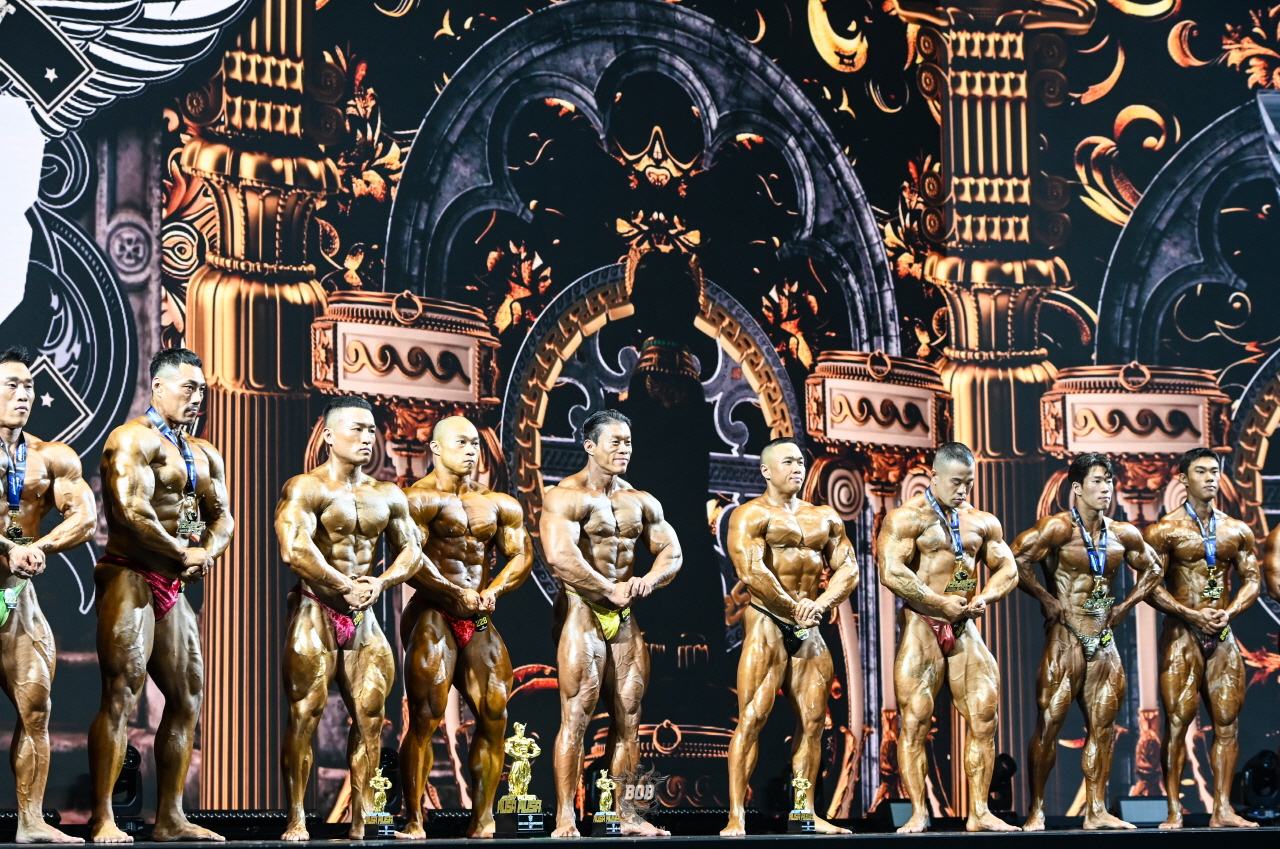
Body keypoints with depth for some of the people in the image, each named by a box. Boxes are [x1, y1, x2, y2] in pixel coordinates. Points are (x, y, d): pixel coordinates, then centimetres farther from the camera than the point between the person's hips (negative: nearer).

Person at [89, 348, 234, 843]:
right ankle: (102, 819, -14)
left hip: (173, 585, 9)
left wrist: (207, 552, -4)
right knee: (121, 695, -14)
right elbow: (131, 511, -20)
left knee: (187, 698, 8)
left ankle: (170, 818, 13)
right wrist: (183, 554, -12)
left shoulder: (204, 455, 19)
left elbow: (222, 517, 18)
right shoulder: (135, 439, -9)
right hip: (130, 577, -9)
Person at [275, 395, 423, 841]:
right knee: (306, 712, -9)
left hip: (363, 614, 6)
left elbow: (411, 549, 16)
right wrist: (345, 586, -15)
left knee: (370, 714, 2)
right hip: (316, 610, -6)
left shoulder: (387, 496, 13)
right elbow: (295, 549, -21)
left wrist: (380, 583, -3)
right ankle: (296, 820, -6)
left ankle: (362, 820, 7)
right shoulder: (306, 488, -8)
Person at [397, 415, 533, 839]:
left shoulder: (499, 504, 16)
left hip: (480, 620, 6)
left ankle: (482, 820, 5)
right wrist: (457, 594, -16)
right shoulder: (420, 498, -3)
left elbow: (523, 555, 11)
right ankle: (413, 820, -6)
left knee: (495, 714, -1)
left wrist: (493, 591, -6)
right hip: (433, 615, -6)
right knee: (426, 716, -11)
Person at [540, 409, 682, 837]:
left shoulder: (641, 501, 15)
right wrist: (610, 591, -16)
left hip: (625, 615, 7)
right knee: (576, 716, -10)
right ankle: (565, 820, -10)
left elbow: (672, 553, 15)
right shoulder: (566, 496, -8)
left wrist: (648, 581, -7)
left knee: (628, 718, 5)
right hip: (582, 610, -7)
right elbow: (559, 555, -22)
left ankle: (625, 815, 9)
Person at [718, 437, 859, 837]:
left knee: (812, 720, 4)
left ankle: (806, 813, 10)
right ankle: (736, 817, -12)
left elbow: (848, 568, 10)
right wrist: (795, 607, -13)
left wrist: (821, 603, -8)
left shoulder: (825, 518, 17)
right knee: (752, 718, -11)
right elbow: (751, 571, -16)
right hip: (767, 623, -6)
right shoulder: (752, 515, -3)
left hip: (809, 629, 6)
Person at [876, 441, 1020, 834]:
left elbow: (1008, 569, 17)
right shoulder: (906, 518, -5)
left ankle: (979, 813, 3)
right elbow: (892, 572, -16)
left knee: (984, 718, -2)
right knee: (914, 721, -7)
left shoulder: (982, 522, 14)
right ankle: (918, 813, -3)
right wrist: (942, 602, -15)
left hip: (965, 628, 5)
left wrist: (984, 598, -4)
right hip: (922, 626, -5)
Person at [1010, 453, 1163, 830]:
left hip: (1104, 641, 6)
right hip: (1066, 638, -6)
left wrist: (1125, 606, 13)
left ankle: (1096, 812, 8)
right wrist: (1045, 598, -10)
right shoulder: (1058, 527, -9)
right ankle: (1035, 811, -1)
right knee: (1049, 722, -7)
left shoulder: (1123, 535, 10)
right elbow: (1017, 559, -17)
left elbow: (1152, 569, 25)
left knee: (1102, 727, 4)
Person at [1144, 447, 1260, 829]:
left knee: (1228, 722, 0)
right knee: (1177, 722, -8)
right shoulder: (1165, 530, -2)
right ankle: (1174, 810, -7)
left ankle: (1222, 810, 2)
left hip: (1222, 636, 4)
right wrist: (1192, 614, -16)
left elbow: (1252, 579, 11)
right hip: (1182, 634, -4)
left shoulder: (1237, 531, 11)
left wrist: (1229, 612, -7)